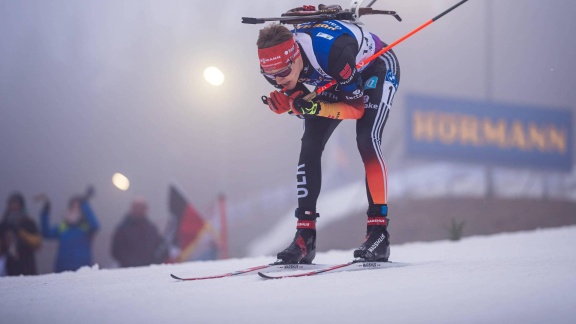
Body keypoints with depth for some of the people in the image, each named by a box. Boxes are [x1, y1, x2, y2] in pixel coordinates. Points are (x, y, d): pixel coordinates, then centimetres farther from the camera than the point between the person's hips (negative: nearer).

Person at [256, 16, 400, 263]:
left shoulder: (332, 50, -44)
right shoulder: (273, 64, -27)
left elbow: (358, 108, -32)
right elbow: (299, 97, -9)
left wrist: (317, 108, -46)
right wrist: (286, 102, -32)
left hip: (377, 69, -6)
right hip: (333, 80, 6)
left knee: (366, 141, -25)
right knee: (310, 146, -8)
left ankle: (378, 232, -25)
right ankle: (305, 238, -5)